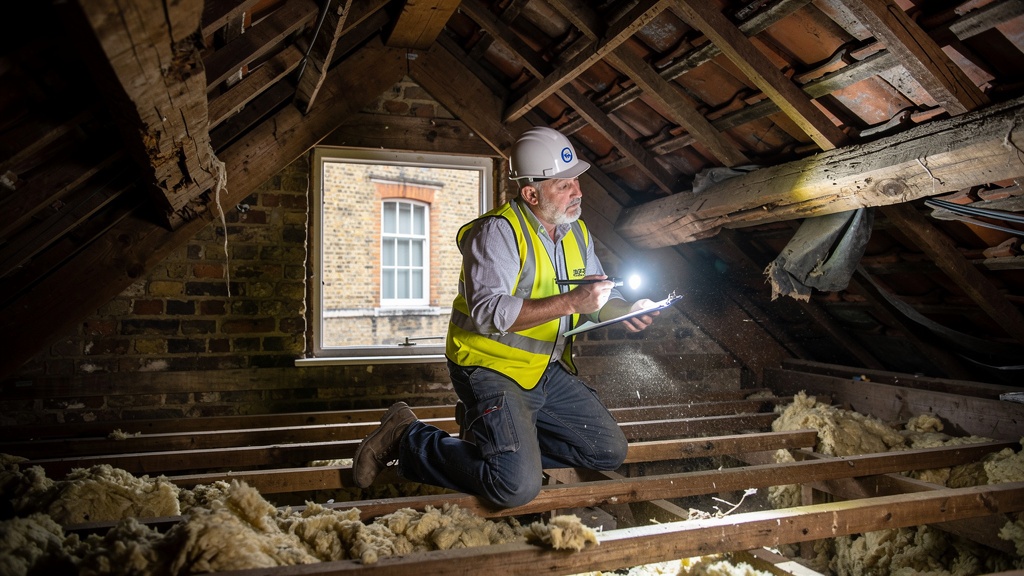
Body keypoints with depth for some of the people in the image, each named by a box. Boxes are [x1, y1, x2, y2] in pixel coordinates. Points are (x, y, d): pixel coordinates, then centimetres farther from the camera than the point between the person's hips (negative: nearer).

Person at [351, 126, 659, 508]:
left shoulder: (577, 233, 9)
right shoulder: (499, 231, -18)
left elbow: (599, 299, 16)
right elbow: (489, 311, -31)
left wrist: (627, 311, -8)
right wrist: (570, 302, -32)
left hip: (546, 371, 9)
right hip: (492, 367, -8)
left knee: (611, 451, 10)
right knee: (517, 486, -23)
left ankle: (493, 429, 16)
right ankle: (408, 439, -2)